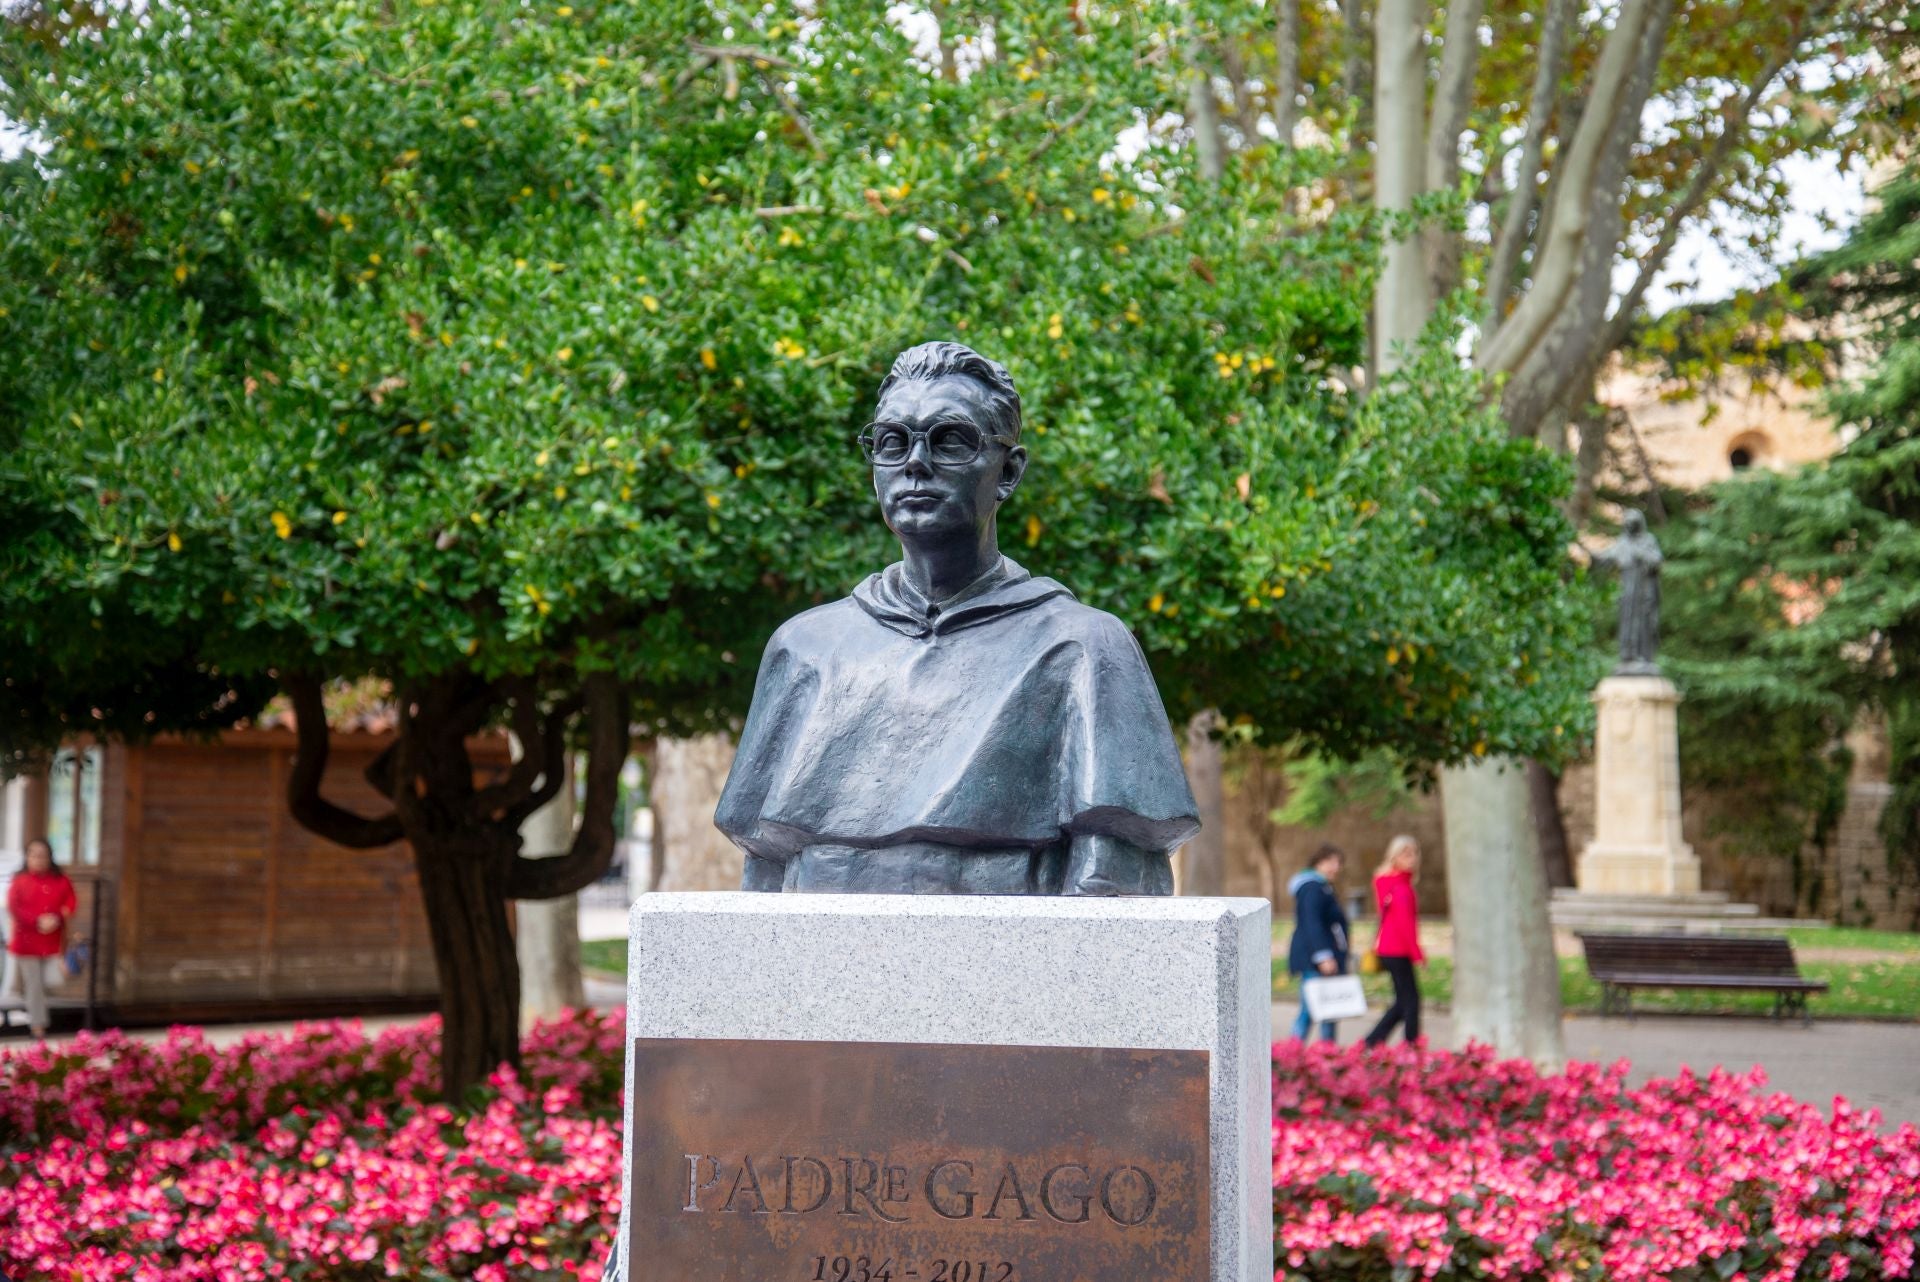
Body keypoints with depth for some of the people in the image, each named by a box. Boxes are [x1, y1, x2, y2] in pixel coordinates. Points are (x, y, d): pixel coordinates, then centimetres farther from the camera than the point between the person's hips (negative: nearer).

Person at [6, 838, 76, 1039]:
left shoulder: (61, 881, 3)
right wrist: (38, 921, -22)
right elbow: (14, 909, -11)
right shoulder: (20, 881, -4)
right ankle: (37, 1025, 6)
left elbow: (71, 905, 0)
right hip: (27, 941, -3)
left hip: (52, 941, 3)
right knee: (34, 984, 0)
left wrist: (57, 918, -20)